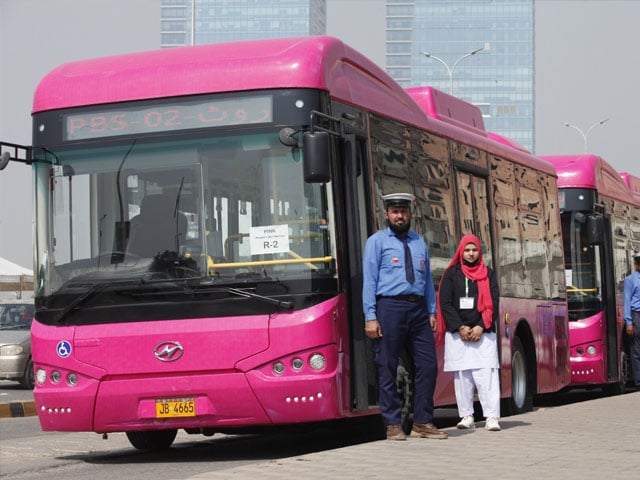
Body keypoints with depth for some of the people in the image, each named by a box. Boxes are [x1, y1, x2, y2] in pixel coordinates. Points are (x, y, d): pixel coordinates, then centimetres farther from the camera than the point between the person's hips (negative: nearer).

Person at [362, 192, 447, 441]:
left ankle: (423, 423, 11)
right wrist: (370, 317, -10)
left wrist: (432, 311, 11)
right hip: (390, 308, -5)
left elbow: (427, 279, 19)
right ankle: (393, 425, 7)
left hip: (418, 309, 5)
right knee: (387, 369, -1)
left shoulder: (419, 242, 19)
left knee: (428, 365, 2)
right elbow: (369, 280, -2)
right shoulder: (377, 241, 4)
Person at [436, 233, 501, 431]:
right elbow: (445, 303, 1)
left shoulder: (488, 274, 11)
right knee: (462, 376, 0)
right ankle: (466, 416, 5)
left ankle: (492, 417, -11)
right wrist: (461, 328, -8)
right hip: (457, 334, 0)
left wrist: (481, 327, -9)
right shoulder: (451, 274, 8)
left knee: (486, 375, -9)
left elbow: (493, 303, 4)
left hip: (483, 333, 0)